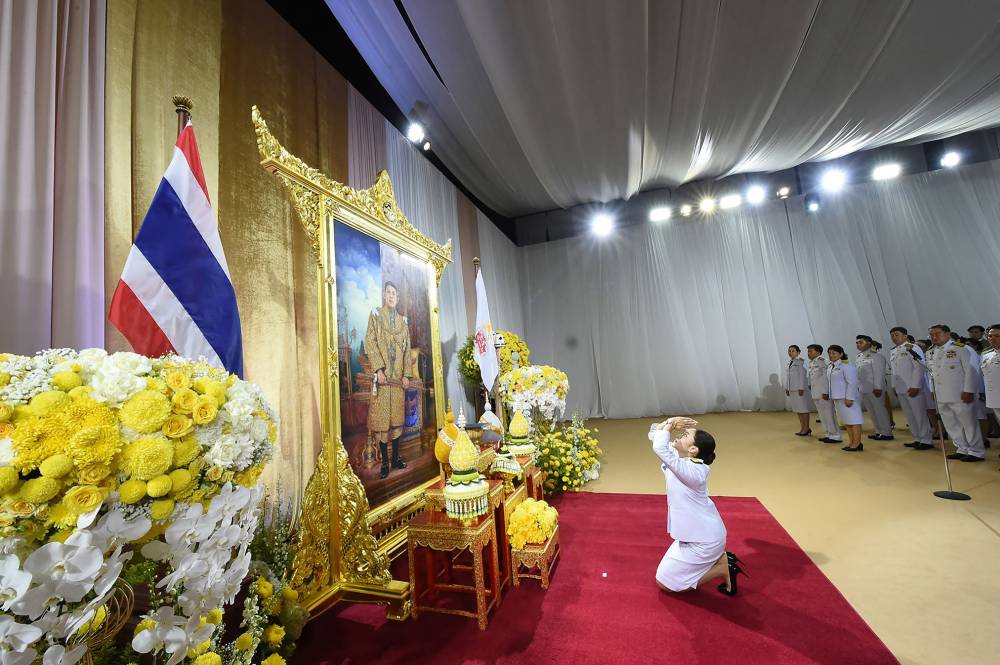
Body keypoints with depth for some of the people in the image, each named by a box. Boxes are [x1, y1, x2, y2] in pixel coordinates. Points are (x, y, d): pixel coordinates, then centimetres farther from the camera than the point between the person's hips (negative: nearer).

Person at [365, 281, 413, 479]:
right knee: (382, 417, -2)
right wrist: (379, 369, -16)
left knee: (397, 416, 8)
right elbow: (370, 343, -6)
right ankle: (385, 462, 5)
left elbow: (407, 349, 12)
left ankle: (396, 457, 18)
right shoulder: (375, 315, 4)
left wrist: (407, 374, 3)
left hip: (398, 376, 4)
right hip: (382, 374, -4)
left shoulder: (403, 321, 15)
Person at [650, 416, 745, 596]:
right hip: (695, 533, 9)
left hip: (704, 539, -9)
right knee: (669, 569, 25)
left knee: (664, 582, 4)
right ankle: (719, 557, 21)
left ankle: (724, 569, 6)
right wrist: (671, 423, -18)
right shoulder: (680, 457, -6)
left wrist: (670, 425, -30)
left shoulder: (692, 470, -33)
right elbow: (653, 433, -2)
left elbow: (659, 447, -45)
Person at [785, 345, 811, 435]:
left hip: (800, 388, -8)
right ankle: (802, 427, 21)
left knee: (803, 408, 0)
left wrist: (801, 388, -17)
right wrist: (787, 388, 14)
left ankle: (806, 428, 10)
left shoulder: (801, 362, -9)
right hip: (792, 389, 8)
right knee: (797, 409, 13)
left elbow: (802, 375, -13)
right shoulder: (789, 363, 14)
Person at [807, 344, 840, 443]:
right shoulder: (811, 363, 12)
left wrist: (826, 392, -19)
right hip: (816, 394, 9)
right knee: (823, 416, 15)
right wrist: (811, 390, 18)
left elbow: (827, 377, -18)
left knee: (829, 415, 0)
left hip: (823, 393, -9)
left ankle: (835, 436, 10)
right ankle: (829, 434, 25)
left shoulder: (823, 362, -14)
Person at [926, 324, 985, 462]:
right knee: (951, 425, 12)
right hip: (941, 396, 6)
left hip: (959, 394, -6)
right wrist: (934, 391, 13)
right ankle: (963, 449, 23)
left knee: (968, 423, 4)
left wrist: (968, 390, -15)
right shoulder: (931, 353, 11)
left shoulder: (961, 348, -7)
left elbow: (971, 370, -10)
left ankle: (976, 452, 15)